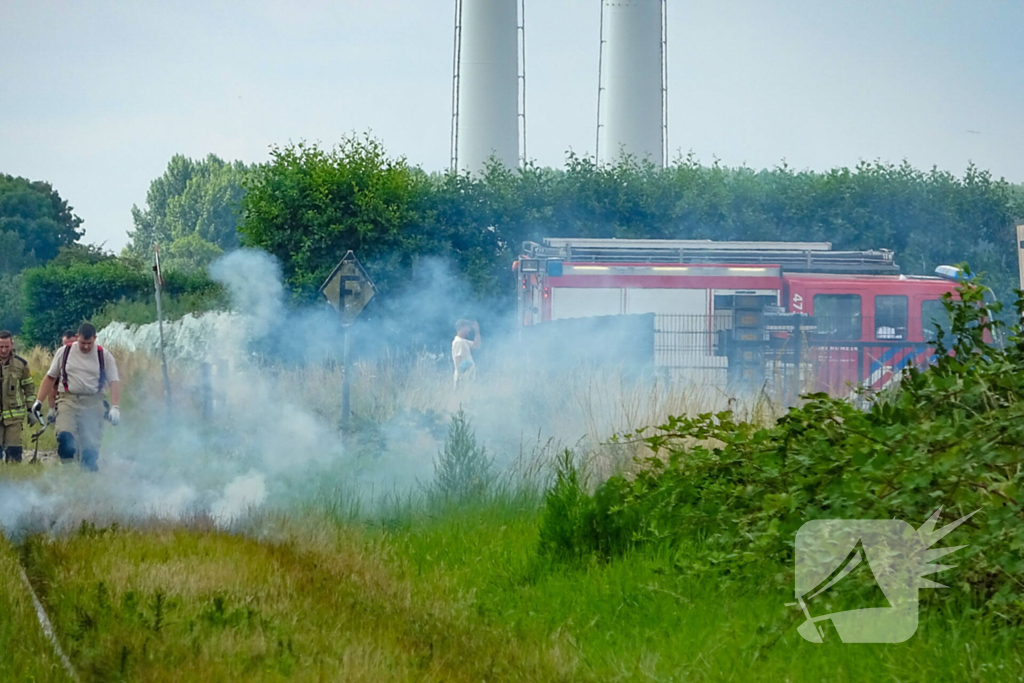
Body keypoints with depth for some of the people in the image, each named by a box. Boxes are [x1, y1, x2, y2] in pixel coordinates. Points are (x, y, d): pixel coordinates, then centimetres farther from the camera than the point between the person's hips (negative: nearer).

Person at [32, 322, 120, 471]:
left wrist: (115, 407, -15)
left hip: (93, 403, 0)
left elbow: (114, 382, -1)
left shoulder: (104, 356, 4)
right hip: (68, 400, 0)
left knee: (91, 444, -4)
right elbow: (50, 378, 14)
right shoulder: (64, 352, 8)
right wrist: (38, 401, 7)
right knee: (65, 435, -23)